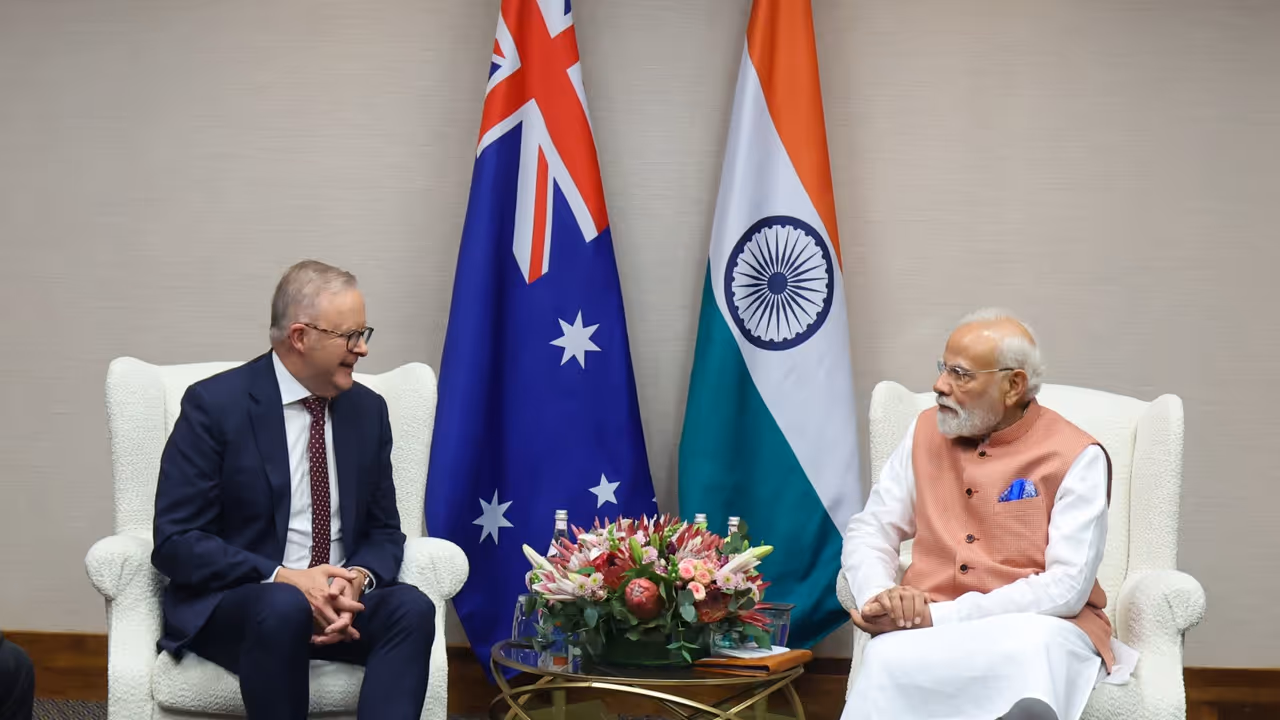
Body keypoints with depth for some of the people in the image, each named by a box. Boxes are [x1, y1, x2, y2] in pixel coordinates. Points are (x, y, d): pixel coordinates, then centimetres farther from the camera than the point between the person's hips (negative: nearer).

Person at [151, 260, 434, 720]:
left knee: (411, 608, -27)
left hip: (339, 600, 5)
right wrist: (283, 579, -24)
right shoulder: (215, 405, -9)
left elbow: (383, 531, 11)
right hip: (231, 604, -4)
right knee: (283, 606, -38)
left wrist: (358, 580, -13)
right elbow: (175, 540, -12)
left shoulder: (367, 410, 7)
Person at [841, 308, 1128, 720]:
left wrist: (939, 616, -20)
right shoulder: (926, 433, 11)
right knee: (887, 659, -33)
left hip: (1039, 628, -4)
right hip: (931, 628, 4)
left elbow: (1066, 587, -13)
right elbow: (870, 531, 12)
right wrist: (880, 598, -13)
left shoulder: (1076, 457, -5)